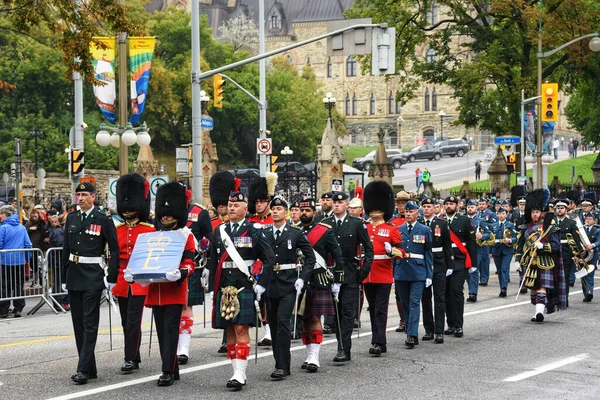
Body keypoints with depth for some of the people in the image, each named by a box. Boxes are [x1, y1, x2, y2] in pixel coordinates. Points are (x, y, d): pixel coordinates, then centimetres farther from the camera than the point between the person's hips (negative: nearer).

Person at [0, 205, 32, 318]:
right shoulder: (22, 228, 5)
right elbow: (28, 244, 6)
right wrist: (28, 258, 14)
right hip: (20, 261, 4)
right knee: (19, 285, 11)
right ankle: (18, 309, 10)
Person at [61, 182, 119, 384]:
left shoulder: (103, 220, -6)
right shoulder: (71, 219, 10)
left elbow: (114, 249, -4)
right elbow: (66, 249, 14)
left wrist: (112, 278, -7)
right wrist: (64, 277, 12)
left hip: (93, 277, -6)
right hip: (74, 275, 6)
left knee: (90, 323, -8)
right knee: (78, 323, 9)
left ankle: (84, 369, -11)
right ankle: (90, 368, 16)